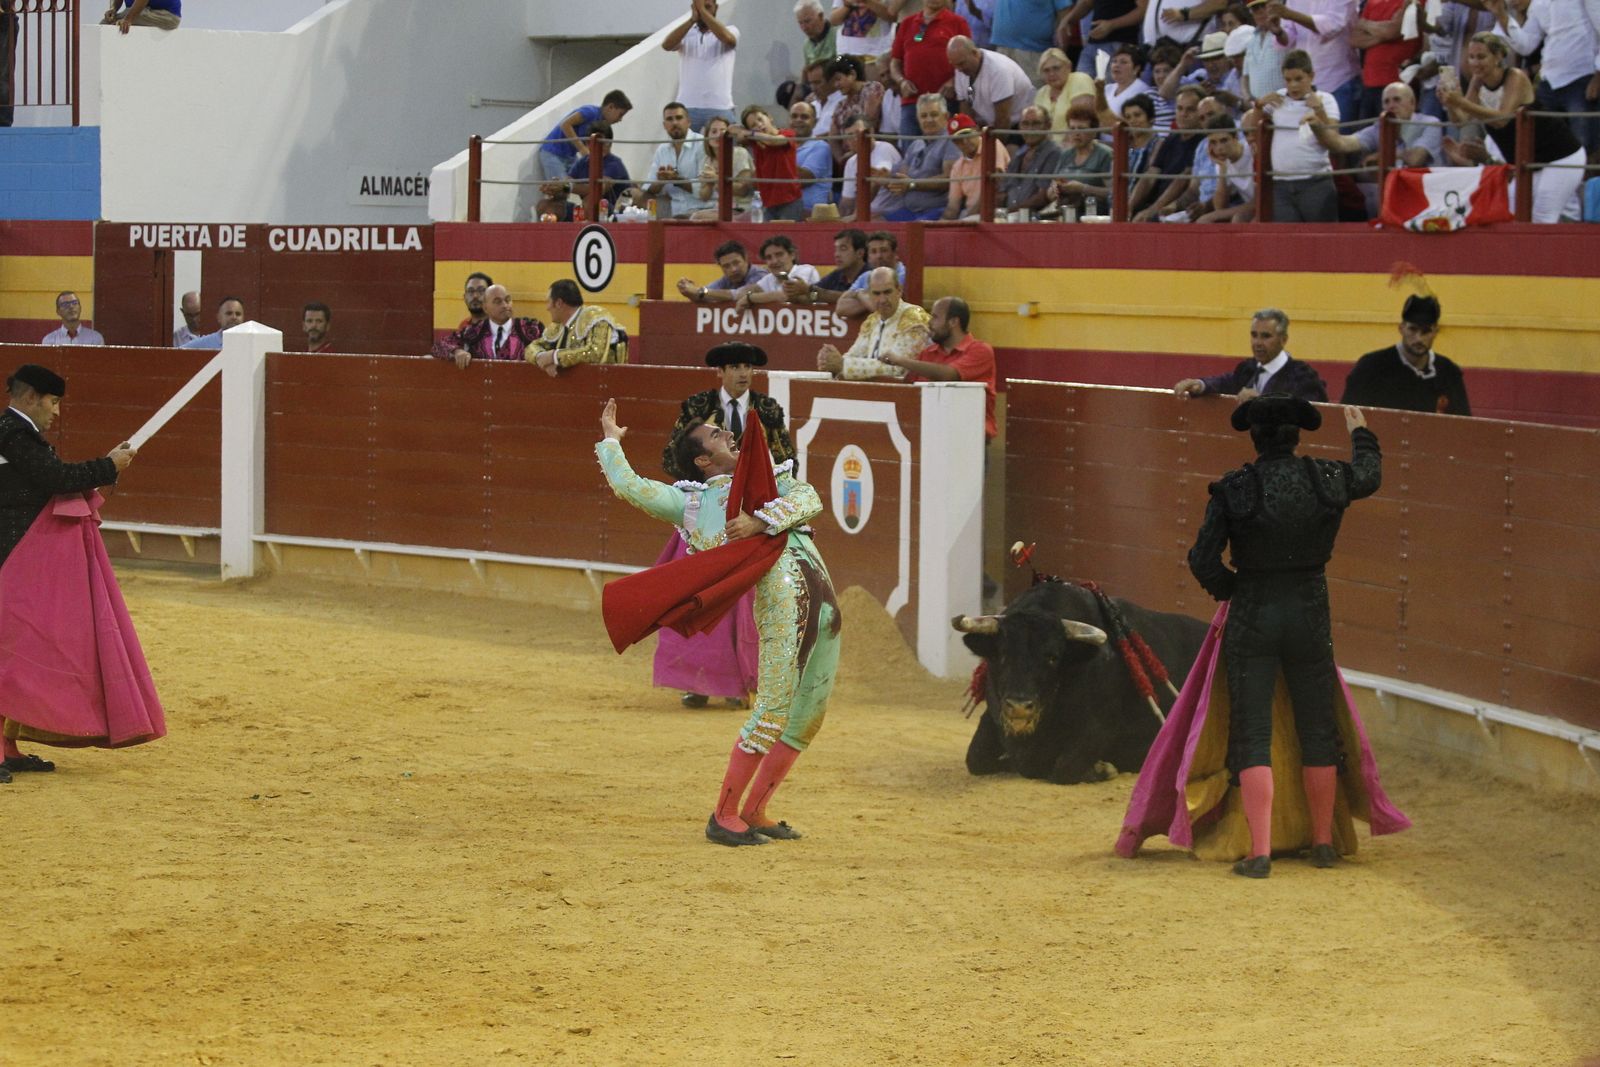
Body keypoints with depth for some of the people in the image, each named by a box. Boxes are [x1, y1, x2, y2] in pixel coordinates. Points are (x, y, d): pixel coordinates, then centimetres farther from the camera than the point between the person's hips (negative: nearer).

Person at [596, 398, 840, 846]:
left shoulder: (767, 477, 24)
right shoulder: (691, 503, 9)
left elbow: (810, 500, 4)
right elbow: (629, 485, 1)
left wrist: (762, 520, -12)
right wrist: (611, 441, 19)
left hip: (823, 602, 6)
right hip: (782, 601, -6)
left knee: (809, 715, 9)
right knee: (773, 711, -12)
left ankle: (754, 812, 19)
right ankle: (723, 817, -4)